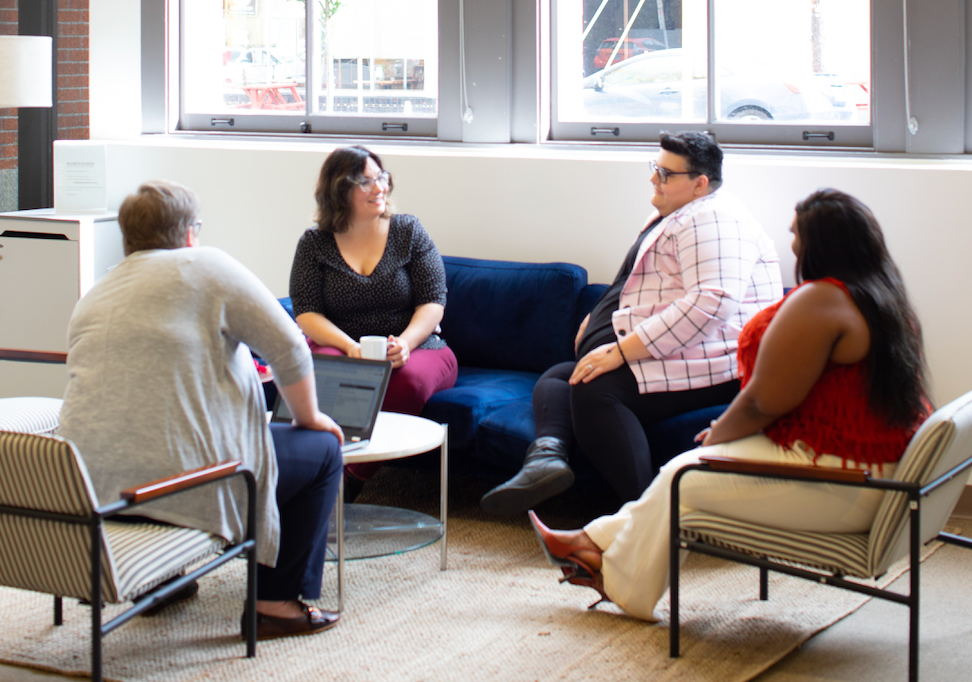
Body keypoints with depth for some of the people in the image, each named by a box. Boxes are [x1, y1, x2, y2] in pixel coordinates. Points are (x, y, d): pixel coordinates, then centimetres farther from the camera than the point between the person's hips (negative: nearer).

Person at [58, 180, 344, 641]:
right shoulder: (205, 267, -3)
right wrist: (309, 418, 12)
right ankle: (277, 601, 12)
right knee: (322, 448, 13)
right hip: (182, 482, -7)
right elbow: (288, 348, -5)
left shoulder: (92, 297, 17)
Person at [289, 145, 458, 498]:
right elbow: (306, 313, -3)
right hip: (339, 348, 0)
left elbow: (433, 303, 0)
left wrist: (405, 342, -20)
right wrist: (350, 347, -22)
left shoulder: (408, 231, 6)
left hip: (414, 348, 0)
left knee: (409, 379, -36)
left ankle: (354, 479, -25)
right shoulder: (314, 244, 5)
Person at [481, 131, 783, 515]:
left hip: (711, 365, -12)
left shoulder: (710, 220, -12)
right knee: (556, 378, 6)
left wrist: (621, 350, -26)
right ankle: (548, 454, -26)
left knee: (595, 389, -31)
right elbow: (633, 291, 36)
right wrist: (599, 319, 14)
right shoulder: (671, 218, 24)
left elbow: (711, 302, -27)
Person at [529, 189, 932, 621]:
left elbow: (765, 401, -20)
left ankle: (622, 586, 26)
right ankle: (599, 542, 28)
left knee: (683, 478, 6)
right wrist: (728, 430, 15)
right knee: (694, 468, 19)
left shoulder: (819, 301, -20)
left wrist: (717, 436, 0)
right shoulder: (888, 300, 11)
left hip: (837, 494, -10)